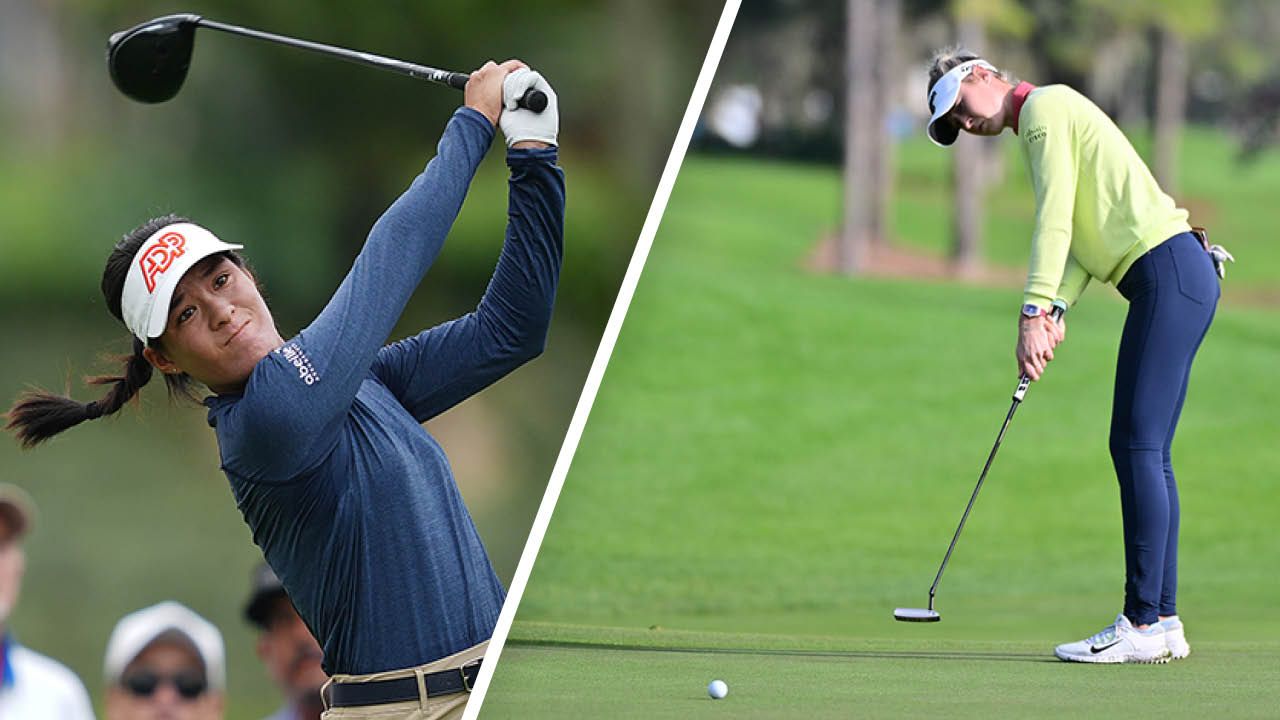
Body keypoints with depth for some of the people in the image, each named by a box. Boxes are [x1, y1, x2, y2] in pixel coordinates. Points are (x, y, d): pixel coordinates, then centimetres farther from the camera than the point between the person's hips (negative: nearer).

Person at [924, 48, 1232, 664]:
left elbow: (1055, 221, -15)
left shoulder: (1045, 107, -3)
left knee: (1138, 446, -12)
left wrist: (1034, 312, -19)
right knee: (1143, 450, 9)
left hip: (1168, 268, -10)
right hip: (1177, 278, 10)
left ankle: (1143, 624, -15)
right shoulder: (1049, 127, 26)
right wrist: (1054, 314, 1)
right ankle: (1162, 619, 8)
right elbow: (1082, 238, 16)